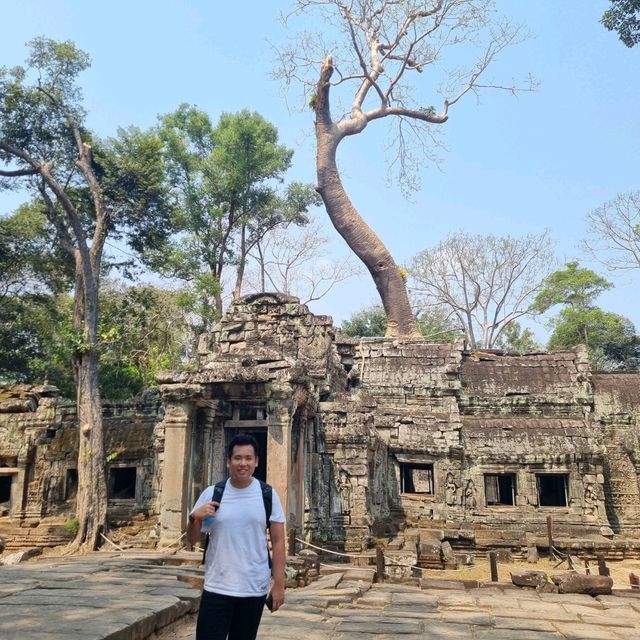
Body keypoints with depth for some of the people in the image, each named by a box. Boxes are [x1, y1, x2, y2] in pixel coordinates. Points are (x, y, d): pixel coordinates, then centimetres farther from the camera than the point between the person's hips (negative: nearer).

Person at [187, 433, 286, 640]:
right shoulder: (211, 493, -3)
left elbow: (278, 542, 0)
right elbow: (192, 540, 4)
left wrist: (278, 584, -4)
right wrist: (194, 517, -16)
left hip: (255, 589, 0)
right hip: (217, 589, 0)